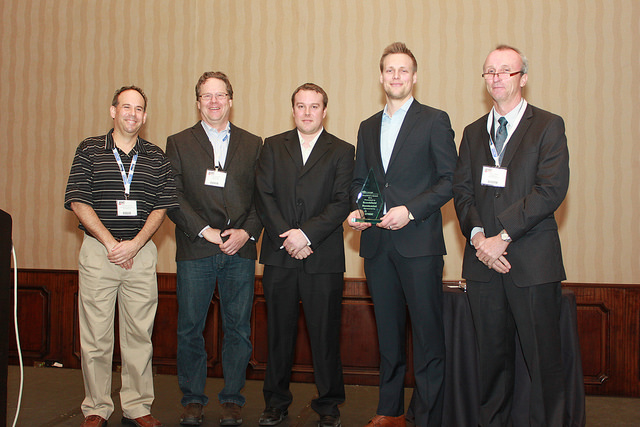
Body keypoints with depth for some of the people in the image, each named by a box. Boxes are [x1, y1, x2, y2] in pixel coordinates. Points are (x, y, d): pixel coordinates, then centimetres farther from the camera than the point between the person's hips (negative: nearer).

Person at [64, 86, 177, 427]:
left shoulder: (155, 157, 9)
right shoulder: (89, 150, 5)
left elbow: (162, 207, 4)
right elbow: (78, 202, -2)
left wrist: (134, 244, -9)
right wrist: (110, 243, -10)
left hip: (141, 253, 2)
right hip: (97, 250, -1)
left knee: (139, 334, 5)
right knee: (96, 336, 1)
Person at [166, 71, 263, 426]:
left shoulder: (252, 144, 12)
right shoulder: (179, 143, 8)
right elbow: (173, 197, -1)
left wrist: (247, 232, -8)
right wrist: (205, 231, -11)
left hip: (240, 250, 1)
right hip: (194, 250, -1)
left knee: (238, 328, 5)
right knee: (190, 328, 4)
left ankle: (232, 398, 18)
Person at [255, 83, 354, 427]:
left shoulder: (342, 151, 6)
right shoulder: (273, 146, 12)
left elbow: (341, 203, -3)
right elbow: (264, 197, 2)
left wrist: (306, 233, -14)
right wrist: (287, 239, -9)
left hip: (324, 259, -2)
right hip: (279, 257, 2)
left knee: (325, 334, 2)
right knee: (279, 332, 9)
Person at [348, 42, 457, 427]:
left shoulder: (434, 121, 1)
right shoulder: (368, 128, 17)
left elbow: (449, 179, -5)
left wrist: (410, 210, -16)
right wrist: (356, 209, 2)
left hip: (419, 241, -5)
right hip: (377, 244, 5)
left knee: (428, 335, -2)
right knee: (388, 333, 13)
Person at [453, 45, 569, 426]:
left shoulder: (548, 126, 1)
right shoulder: (474, 132, 17)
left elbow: (552, 190, -9)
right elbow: (462, 189, 9)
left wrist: (503, 237, -14)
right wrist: (477, 235, -8)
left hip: (532, 261, -4)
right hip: (483, 260, 4)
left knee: (543, 357, 0)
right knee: (492, 353, 10)